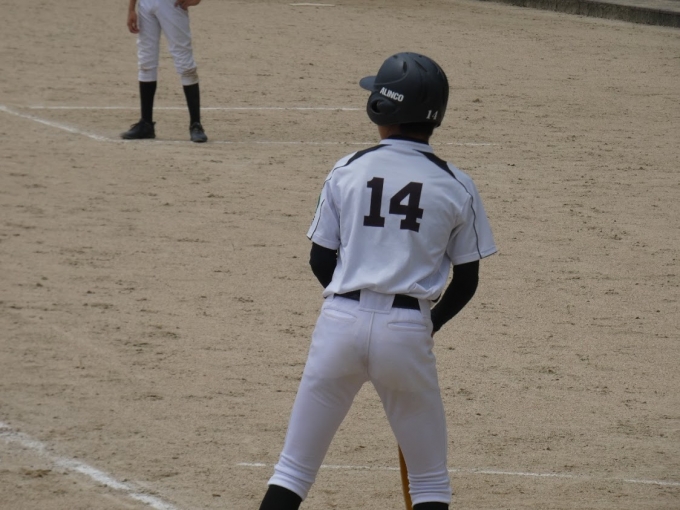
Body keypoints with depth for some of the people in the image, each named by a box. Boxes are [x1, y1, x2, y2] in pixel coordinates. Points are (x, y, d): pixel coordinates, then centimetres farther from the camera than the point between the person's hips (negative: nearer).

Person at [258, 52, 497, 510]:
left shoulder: (347, 171, 2)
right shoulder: (455, 186, 1)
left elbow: (321, 261, 6)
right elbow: (466, 280, 5)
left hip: (341, 320, 1)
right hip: (408, 330, -1)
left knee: (294, 470, 8)